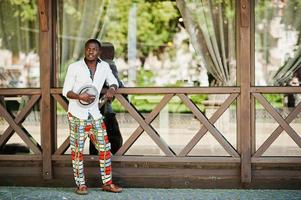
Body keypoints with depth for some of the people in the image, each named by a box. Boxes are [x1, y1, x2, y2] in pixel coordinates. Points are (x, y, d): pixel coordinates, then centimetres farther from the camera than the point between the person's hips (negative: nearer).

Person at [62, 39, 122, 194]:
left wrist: (111, 89, -4)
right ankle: (81, 184, 9)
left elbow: (113, 81, 20)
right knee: (78, 150, -1)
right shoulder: (74, 67, -7)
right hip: (77, 115, -4)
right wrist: (80, 97, -24)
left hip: (94, 114, 4)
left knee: (104, 148, 3)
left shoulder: (104, 66, 4)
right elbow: (66, 91, -5)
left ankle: (107, 183, 12)